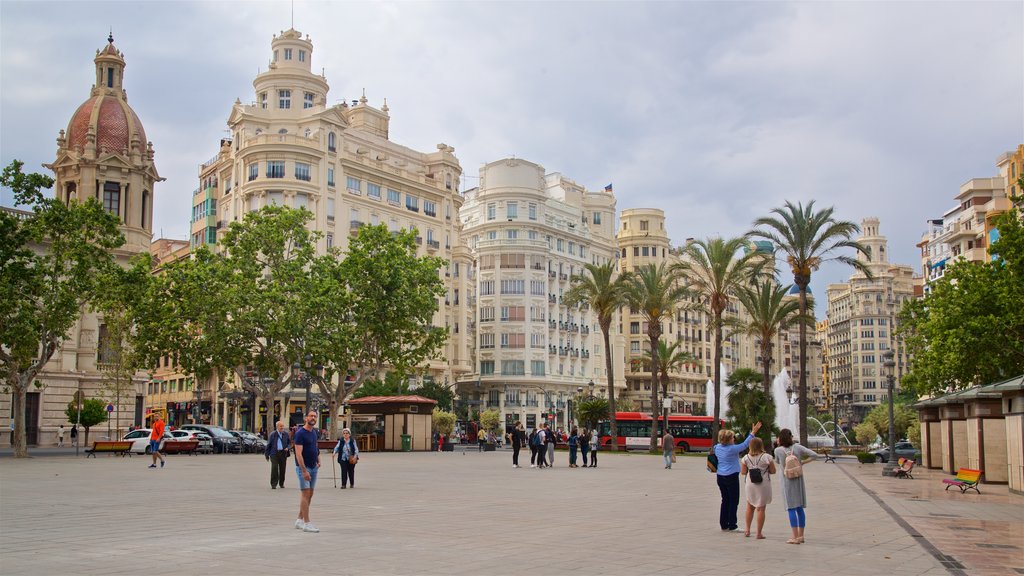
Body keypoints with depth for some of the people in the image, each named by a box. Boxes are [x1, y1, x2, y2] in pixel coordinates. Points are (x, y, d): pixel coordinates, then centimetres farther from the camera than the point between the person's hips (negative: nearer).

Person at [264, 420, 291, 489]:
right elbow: (268, 445, 5)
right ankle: (273, 484, -4)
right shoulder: (273, 434, 2)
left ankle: (281, 483, 20)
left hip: (283, 453, 2)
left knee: (282, 469, 6)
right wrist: (267, 454, 4)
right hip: (274, 454, -2)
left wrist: (288, 448, -6)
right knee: (274, 468, -11)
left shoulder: (286, 434, 7)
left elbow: (289, 443, 15)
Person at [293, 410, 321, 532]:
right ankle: (307, 523, -7)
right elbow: (298, 453, -20)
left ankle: (299, 520, 20)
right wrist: (304, 470, -25)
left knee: (309, 494, 11)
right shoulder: (300, 433, -14)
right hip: (303, 467, -8)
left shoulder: (314, 432, 11)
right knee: (306, 493, -9)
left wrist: (318, 461, 12)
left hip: (313, 467, 8)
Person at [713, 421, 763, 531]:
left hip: (720, 476, 7)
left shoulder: (717, 447, 3)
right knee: (733, 501, 2)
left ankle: (723, 524, 17)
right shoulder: (732, 449, -16)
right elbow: (744, 444, -13)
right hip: (731, 477, -7)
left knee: (725, 500, 15)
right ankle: (732, 525, 3)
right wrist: (753, 432, -7)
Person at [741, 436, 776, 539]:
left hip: (750, 484, 3)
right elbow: (773, 471, -6)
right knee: (761, 508, 2)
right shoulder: (767, 457, -11)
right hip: (763, 485, -2)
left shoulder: (746, 458, -4)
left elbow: (743, 472, -2)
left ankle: (747, 530, 22)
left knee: (750, 507, 20)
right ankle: (759, 533, 4)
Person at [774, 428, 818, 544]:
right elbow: (814, 455, -6)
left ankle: (796, 537, -3)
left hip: (786, 480, -4)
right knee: (800, 508, 12)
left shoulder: (778, 450, -11)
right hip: (798, 479, 4)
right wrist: (802, 462, 1)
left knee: (791, 509, -2)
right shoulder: (797, 447, -4)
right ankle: (800, 535, 18)